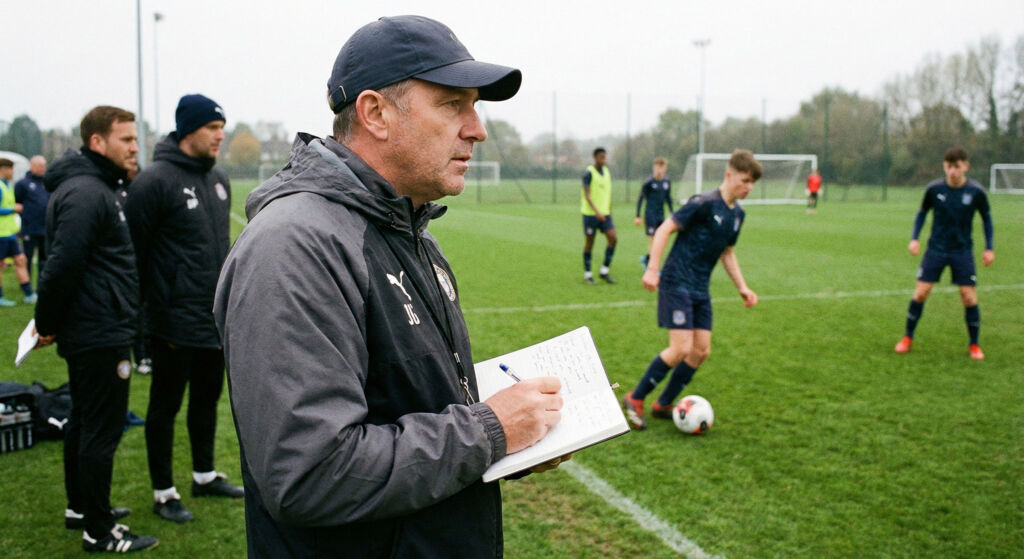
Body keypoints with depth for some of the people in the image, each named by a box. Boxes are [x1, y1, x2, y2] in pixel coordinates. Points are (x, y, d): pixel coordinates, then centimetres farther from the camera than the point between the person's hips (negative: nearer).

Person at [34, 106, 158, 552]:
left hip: (88, 331, 11)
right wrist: (47, 325, -13)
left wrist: (51, 323, 18)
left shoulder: (98, 187, 14)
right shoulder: (86, 193, -19)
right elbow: (62, 265, -25)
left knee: (84, 422, 20)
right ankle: (99, 531, 9)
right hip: (101, 334, -11)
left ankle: (81, 507, 34)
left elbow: (62, 267, 20)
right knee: (102, 430, -2)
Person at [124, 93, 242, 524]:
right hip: (175, 322, -7)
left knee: (207, 398, 18)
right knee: (166, 405, 6)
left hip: (217, 318, 7)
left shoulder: (219, 180, 11)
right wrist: (141, 308, -12)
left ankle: (205, 475, 34)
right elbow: (133, 249, -13)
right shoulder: (156, 181, -13)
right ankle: (164, 493, 19)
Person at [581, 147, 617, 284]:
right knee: (589, 243, 2)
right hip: (590, 214, -6)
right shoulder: (588, 173, -9)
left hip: (604, 214, 6)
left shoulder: (607, 172, 12)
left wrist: (609, 212, 19)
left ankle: (604, 271, 2)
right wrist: (596, 211, -27)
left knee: (613, 238, -9)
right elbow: (587, 195, -16)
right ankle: (588, 274, 13)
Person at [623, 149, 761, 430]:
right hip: (677, 283, -8)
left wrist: (742, 287, 16)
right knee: (681, 348, -14)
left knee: (702, 350, 5)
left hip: (701, 289, 8)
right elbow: (665, 229, -15)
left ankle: (663, 405, 20)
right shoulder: (704, 203, -15)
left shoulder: (738, 214, 10)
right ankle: (635, 399, 3)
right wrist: (652, 269, -21)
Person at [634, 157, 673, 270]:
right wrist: (637, 216, -6)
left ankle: (646, 259, 28)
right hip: (650, 215, -6)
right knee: (653, 240, -9)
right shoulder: (649, 182, -9)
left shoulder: (667, 182, 6)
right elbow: (640, 199, -4)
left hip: (661, 216, 6)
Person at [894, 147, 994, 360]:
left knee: (969, 296, -3)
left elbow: (986, 218, 6)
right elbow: (922, 212, 8)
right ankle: (908, 338, 12)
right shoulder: (934, 189, -9)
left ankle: (974, 344, 14)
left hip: (963, 251, 0)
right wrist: (914, 238, -2)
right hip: (936, 248, 0)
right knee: (921, 292, -4)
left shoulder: (976, 191, -9)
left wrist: (989, 248, 4)